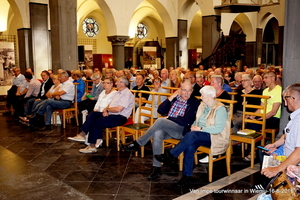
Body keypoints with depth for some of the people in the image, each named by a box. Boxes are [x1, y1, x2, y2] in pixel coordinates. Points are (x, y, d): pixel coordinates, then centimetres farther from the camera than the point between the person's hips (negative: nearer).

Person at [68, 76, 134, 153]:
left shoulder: (127, 94, -14)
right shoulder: (119, 92, 18)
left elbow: (118, 109, -22)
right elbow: (110, 104, 18)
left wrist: (107, 109, -5)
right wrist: (106, 110, -4)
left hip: (120, 117, -9)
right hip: (111, 114, 9)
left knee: (96, 122, -20)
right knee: (93, 114, -9)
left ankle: (92, 147, -11)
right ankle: (82, 134, -16)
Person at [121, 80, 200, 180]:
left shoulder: (195, 102, -1)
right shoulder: (175, 98, 18)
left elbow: (186, 121, -10)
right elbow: (160, 110, 8)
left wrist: (169, 118, -4)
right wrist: (171, 97, 0)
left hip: (181, 130, -5)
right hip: (167, 128, 5)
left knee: (160, 121, -31)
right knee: (157, 133, -32)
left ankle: (137, 144, -19)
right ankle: (156, 167, -25)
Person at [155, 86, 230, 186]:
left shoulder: (220, 109, -12)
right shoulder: (202, 105, 11)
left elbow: (218, 128, -21)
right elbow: (197, 121, 19)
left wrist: (200, 128, -21)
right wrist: (194, 126, -4)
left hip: (215, 137, -6)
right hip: (201, 135, 6)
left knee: (192, 135, -32)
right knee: (190, 146, -28)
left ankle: (170, 155, -23)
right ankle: (187, 175, -20)